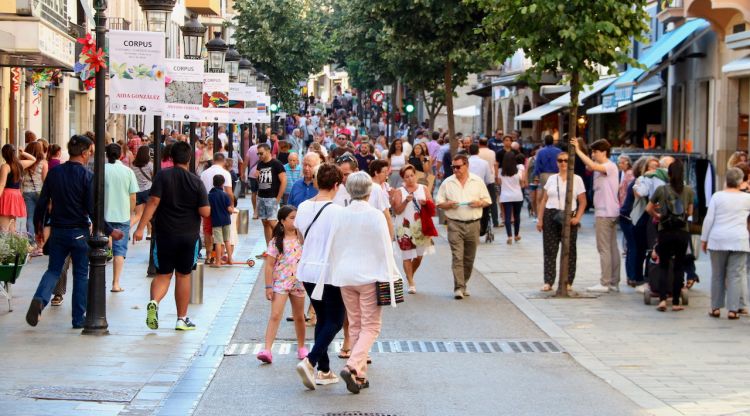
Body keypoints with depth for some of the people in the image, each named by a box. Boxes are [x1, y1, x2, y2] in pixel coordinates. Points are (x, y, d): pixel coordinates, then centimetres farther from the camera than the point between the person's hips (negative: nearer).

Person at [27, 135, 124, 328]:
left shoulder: (54, 172, 0)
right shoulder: (87, 176, -12)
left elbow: (42, 203, 2)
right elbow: (92, 210, -15)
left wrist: (38, 227, 15)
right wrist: (110, 231, -6)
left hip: (57, 231, 3)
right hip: (79, 232, -3)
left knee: (53, 270, 14)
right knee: (81, 274, 9)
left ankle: (40, 299, -14)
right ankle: (78, 318, 12)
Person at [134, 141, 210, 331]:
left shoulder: (162, 176, -6)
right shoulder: (196, 181, -5)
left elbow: (153, 202, -14)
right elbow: (205, 212, -8)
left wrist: (140, 228, -15)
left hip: (165, 235, 0)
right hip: (189, 236, 0)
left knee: (163, 274, 9)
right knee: (183, 275, 12)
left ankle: (154, 302, -20)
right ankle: (182, 319, 16)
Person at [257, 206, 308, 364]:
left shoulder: (301, 238, 5)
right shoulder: (276, 241, -5)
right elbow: (269, 265, -5)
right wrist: (268, 286, -9)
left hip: (298, 282, 3)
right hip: (280, 283, -3)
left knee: (299, 317, 15)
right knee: (275, 316, -13)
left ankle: (301, 347, 32)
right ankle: (267, 350, -18)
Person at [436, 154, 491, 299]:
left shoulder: (478, 181, 6)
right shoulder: (447, 183, 5)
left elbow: (487, 200, 11)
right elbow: (439, 203, 8)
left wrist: (479, 203, -10)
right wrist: (448, 204, -12)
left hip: (473, 224, 2)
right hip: (455, 224, -2)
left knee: (469, 257, 8)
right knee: (457, 256, -11)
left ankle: (463, 284, 22)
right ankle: (458, 288, -13)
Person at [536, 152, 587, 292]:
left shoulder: (577, 179, 3)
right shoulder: (551, 179, 11)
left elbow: (583, 202, 1)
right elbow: (543, 200, 12)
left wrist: (577, 218, -12)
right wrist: (540, 219, 5)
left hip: (568, 217, -2)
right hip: (551, 216, 2)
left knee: (569, 250, 2)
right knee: (549, 250, 1)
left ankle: (568, 282, 9)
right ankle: (548, 282, 4)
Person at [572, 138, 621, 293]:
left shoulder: (610, 166, -14)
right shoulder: (601, 168, 18)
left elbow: (592, 166, -30)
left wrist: (578, 150, -27)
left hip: (606, 213, -10)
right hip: (609, 212, 10)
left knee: (604, 248, -8)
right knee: (612, 247, 11)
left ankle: (605, 283, -6)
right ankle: (614, 282, 15)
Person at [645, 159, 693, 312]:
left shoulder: (661, 190, -4)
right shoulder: (689, 191, -1)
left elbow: (649, 208, 3)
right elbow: (690, 212, 5)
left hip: (665, 232, -1)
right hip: (682, 233, 1)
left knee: (663, 266, 10)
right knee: (679, 267, 9)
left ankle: (663, 299, -7)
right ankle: (676, 302, 9)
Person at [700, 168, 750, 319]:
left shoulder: (717, 196, 0)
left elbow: (709, 219, -1)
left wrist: (704, 239, 7)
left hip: (718, 240, 1)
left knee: (717, 275, 9)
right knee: (735, 275, 1)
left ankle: (716, 308, 14)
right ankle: (733, 309, -3)